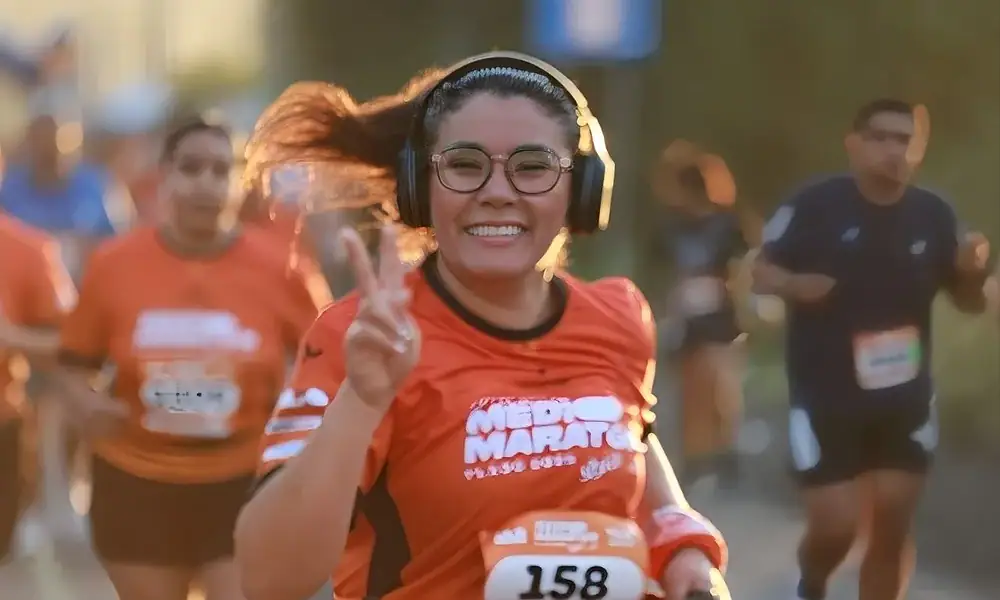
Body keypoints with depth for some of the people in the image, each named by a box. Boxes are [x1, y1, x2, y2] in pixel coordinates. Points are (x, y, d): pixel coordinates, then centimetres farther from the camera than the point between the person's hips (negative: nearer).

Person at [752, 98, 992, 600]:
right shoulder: (816, 205, -13)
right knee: (835, 527, -6)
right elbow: (762, 272, -5)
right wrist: (793, 285, -26)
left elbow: (970, 302, 7)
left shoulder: (934, 215, -2)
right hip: (827, 397, -3)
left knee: (892, 531, 4)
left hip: (905, 398, 4)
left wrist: (973, 272, -15)